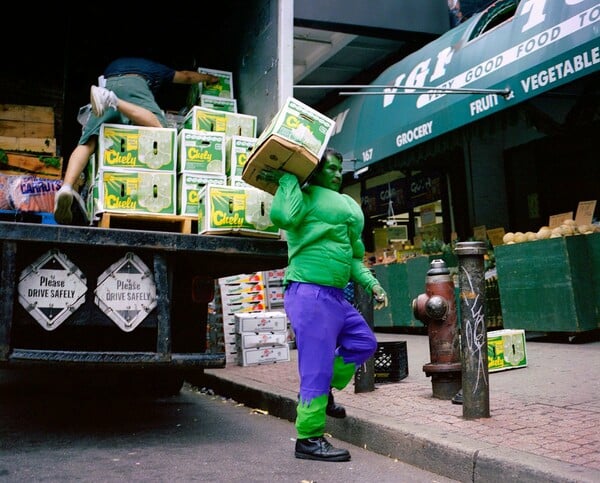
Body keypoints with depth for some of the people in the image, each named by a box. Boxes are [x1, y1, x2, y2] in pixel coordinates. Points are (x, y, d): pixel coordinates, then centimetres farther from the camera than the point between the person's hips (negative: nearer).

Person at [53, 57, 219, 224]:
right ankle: (111, 99, -41)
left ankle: (66, 187, -31)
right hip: (134, 84, -3)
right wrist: (208, 78, 70)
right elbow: (186, 76, 52)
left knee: (87, 143, -6)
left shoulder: (113, 64, 45)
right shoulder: (155, 67, 40)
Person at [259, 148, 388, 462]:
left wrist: (371, 283, 15)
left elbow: (350, 256, 25)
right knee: (317, 366, -7)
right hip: (310, 294, -9)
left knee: (363, 342, 16)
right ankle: (309, 439, 5)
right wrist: (287, 179, -17)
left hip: (334, 295, 10)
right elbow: (282, 216, -29)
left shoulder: (343, 204, 21)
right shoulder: (307, 196, -6)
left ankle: (320, 393, 27)